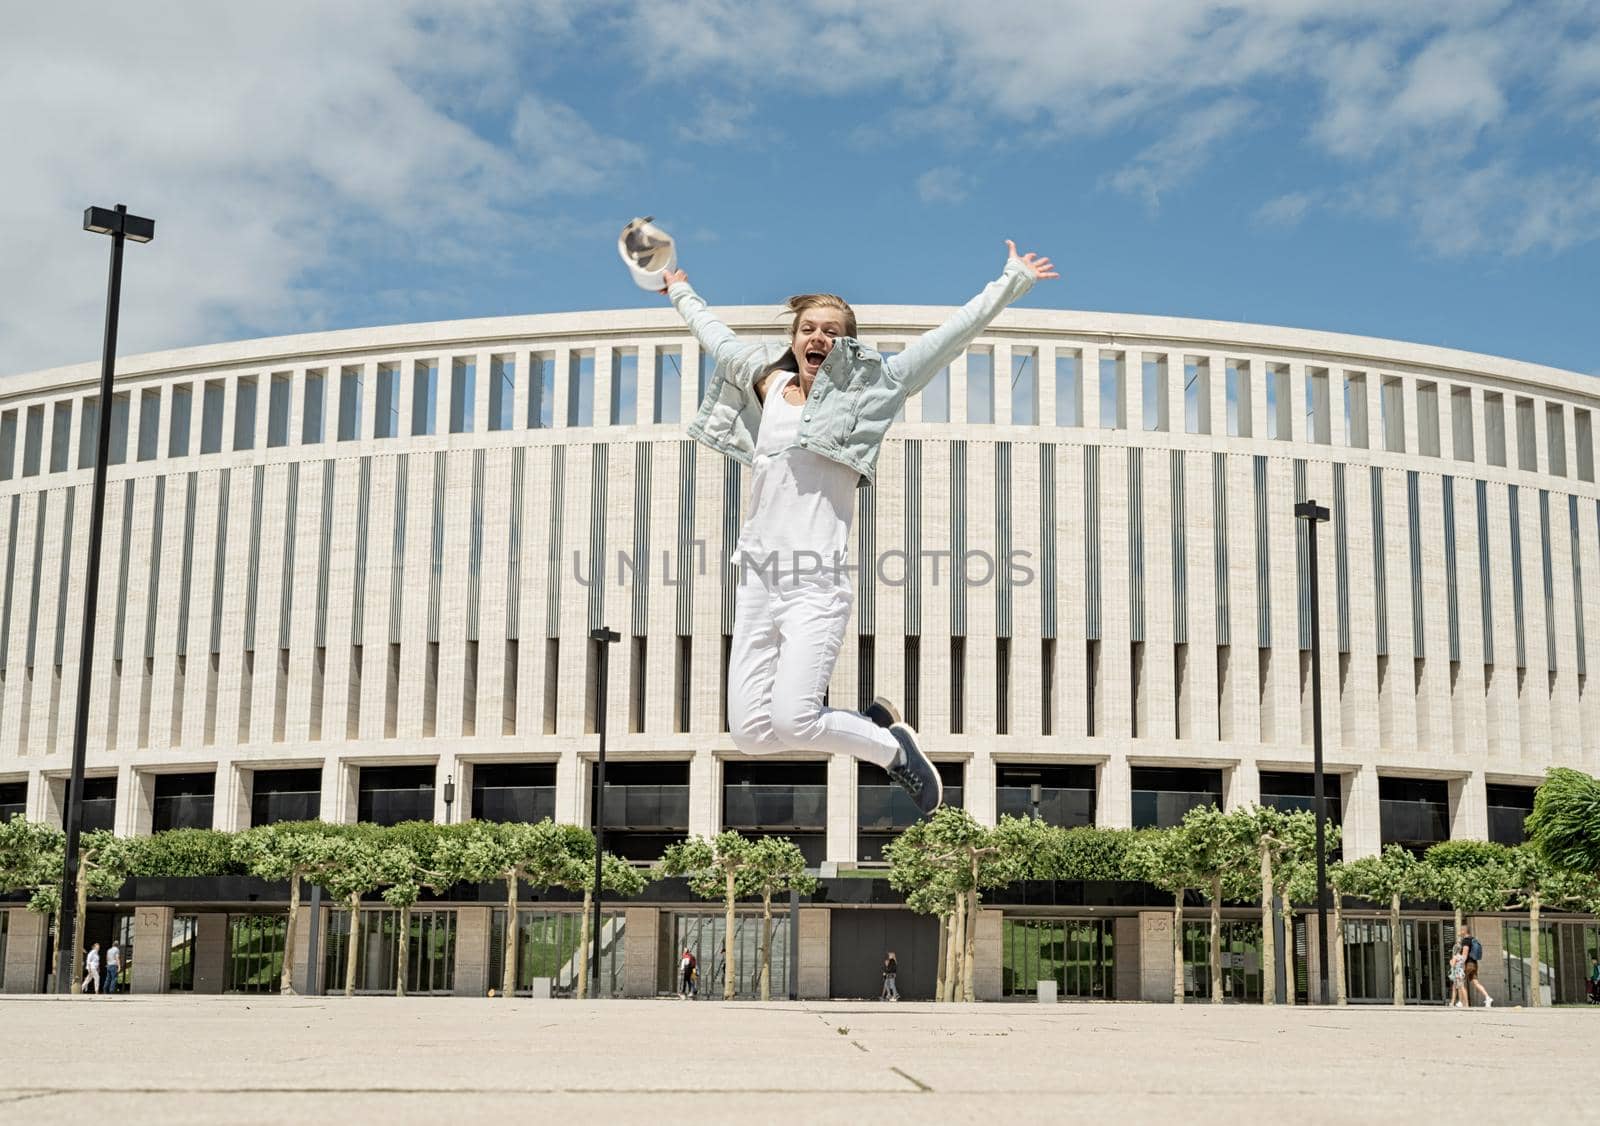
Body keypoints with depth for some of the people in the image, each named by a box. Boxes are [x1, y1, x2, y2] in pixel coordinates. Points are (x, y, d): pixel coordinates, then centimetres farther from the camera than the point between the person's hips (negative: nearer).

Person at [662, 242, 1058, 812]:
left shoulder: (862, 391, 2)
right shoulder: (769, 384, 14)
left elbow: (947, 338, 1)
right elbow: (717, 339, 34)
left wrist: (1008, 283, 0)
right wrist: (682, 293, 47)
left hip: (818, 579, -5)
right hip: (759, 572, 5)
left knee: (792, 719, -20)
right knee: (750, 732, -2)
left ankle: (892, 746, 9)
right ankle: (874, 722, 20)